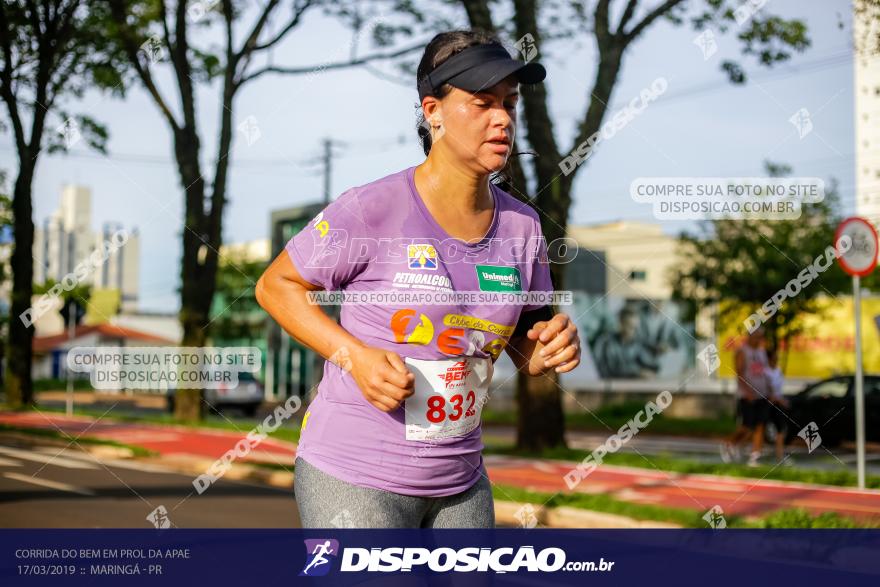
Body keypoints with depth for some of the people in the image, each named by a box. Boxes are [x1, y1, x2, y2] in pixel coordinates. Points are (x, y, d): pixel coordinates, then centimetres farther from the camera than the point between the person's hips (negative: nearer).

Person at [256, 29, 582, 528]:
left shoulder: (522, 225, 2)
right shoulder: (371, 210, -15)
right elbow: (276, 285, -4)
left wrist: (552, 345, -10)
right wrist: (352, 354, -18)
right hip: (353, 479, -6)